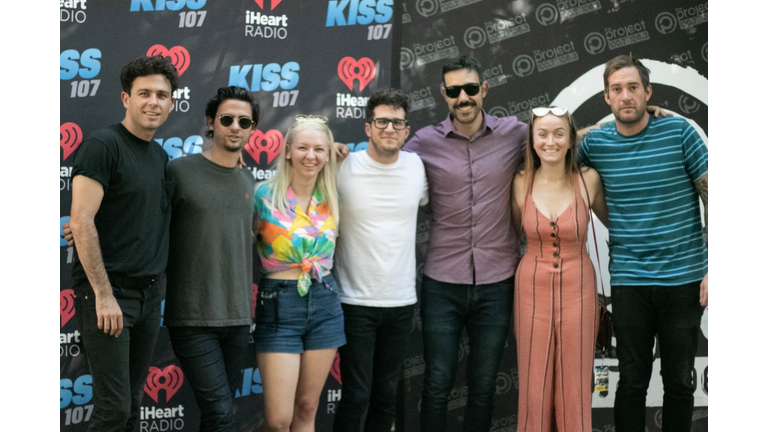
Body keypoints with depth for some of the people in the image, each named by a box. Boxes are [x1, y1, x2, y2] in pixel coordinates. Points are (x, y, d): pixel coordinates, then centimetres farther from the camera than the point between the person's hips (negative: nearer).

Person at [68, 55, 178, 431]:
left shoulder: (160, 156, 14)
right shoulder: (104, 144, -10)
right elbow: (81, 222, -17)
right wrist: (103, 294, -19)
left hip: (149, 294, 8)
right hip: (107, 292, -7)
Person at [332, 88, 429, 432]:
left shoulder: (418, 167, 1)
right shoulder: (343, 168, -9)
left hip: (402, 301, 4)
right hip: (356, 302, -4)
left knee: (387, 393, 13)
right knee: (356, 395, -2)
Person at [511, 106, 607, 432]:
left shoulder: (588, 180, -7)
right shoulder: (521, 183, -3)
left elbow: (613, 221, 11)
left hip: (577, 288, -1)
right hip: (532, 287, 1)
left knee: (575, 384, 6)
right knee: (534, 384, 7)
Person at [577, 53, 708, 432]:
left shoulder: (679, 132, -4)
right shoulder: (595, 142, 0)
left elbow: (712, 198, -2)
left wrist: (713, 270, -7)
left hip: (684, 278, 0)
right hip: (629, 282, 1)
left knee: (679, 380, 11)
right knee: (633, 381, 8)